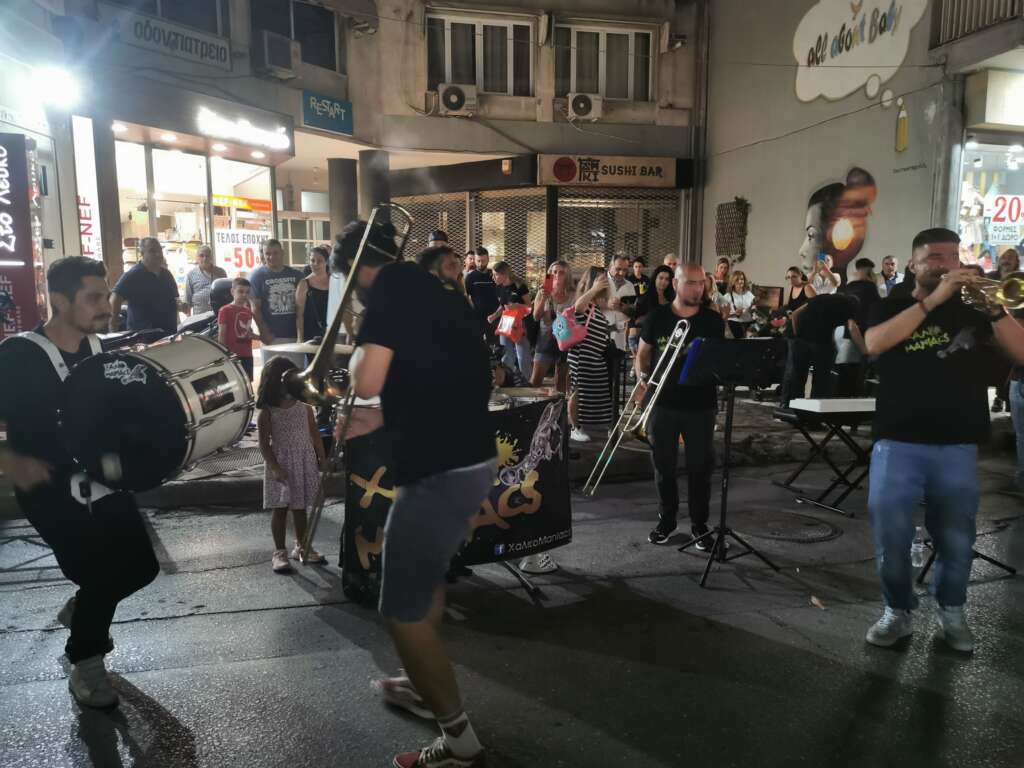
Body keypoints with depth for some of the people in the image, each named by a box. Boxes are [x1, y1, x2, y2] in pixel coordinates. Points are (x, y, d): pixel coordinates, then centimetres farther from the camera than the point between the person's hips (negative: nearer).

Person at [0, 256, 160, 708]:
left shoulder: (100, 348, -1)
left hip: (104, 481, 6)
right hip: (50, 492, -6)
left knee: (141, 566, 7)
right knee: (101, 574, -6)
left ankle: (80, 610, 39)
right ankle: (85, 666, 21)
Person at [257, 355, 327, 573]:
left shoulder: (304, 406, 3)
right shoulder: (267, 413, -9)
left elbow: (315, 434, 7)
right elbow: (264, 443, -9)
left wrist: (322, 458, 5)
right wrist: (274, 467, -18)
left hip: (305, 462, 4)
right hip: (281, 463, -3)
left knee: (300, 506, 13)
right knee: (280, 508, 1)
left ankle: (301, 547, 26)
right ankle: (279, 552, 12)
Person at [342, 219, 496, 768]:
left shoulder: (391, 285, -9)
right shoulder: (433, 289, 17)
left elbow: (367, 382, -20)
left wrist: (361, 345, 3)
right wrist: (371, 420, 30)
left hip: (439, 468, -10)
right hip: (472, 456, 10)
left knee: (402, 612, 3)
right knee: (426, 576, 28)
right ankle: (425, 686, 46)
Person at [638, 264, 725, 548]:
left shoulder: (713, 320, -1)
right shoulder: (657, 317, -1)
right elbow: (642, 354, 7)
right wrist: (642, 379, -10)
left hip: (701, 405, 0)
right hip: (663, 403, 0)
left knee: (700, 466, 7)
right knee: (663, 464, 10)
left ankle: (699, 524, 22)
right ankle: (666, 519, 27)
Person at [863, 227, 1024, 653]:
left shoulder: (972, 308, 8)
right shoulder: (892, 308, 5)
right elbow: (874, 345, -17)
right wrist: (932, 300, -16)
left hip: (958, 446, 1)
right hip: (898, 443, -1)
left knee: (955, 539, 10)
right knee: (891, 536, 1)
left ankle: (951, 613, 31)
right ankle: (898, 612, 21)